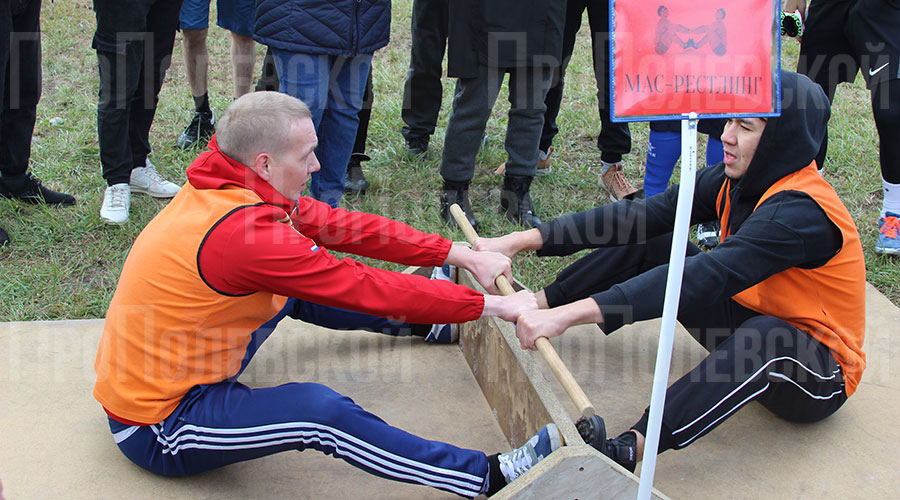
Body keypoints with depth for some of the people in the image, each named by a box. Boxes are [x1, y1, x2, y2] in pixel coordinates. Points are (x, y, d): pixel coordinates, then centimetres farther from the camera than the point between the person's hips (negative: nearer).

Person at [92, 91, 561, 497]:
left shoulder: (224, 187, -3)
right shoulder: (242, 231, -30)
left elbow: (341, 225, -2)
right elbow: (365, 288, -26)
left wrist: (463, 255, -2)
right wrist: (493, 305, -18)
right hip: (157, 427, -10)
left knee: (297, 285, 15)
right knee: (319, 408, -28)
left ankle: (417, 320, 36)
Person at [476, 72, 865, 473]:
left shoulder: (802, 211, -31)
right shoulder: (736, 180, -6)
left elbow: (706, 277, -42)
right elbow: (640, 215, -10)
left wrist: (570, 314, -51)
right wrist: (522, 241, -18)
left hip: (819, 370, -8)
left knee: (768, 338, -43)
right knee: (648, 244, -1)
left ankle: (627, 450, -50)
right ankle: (529, 306, -4)